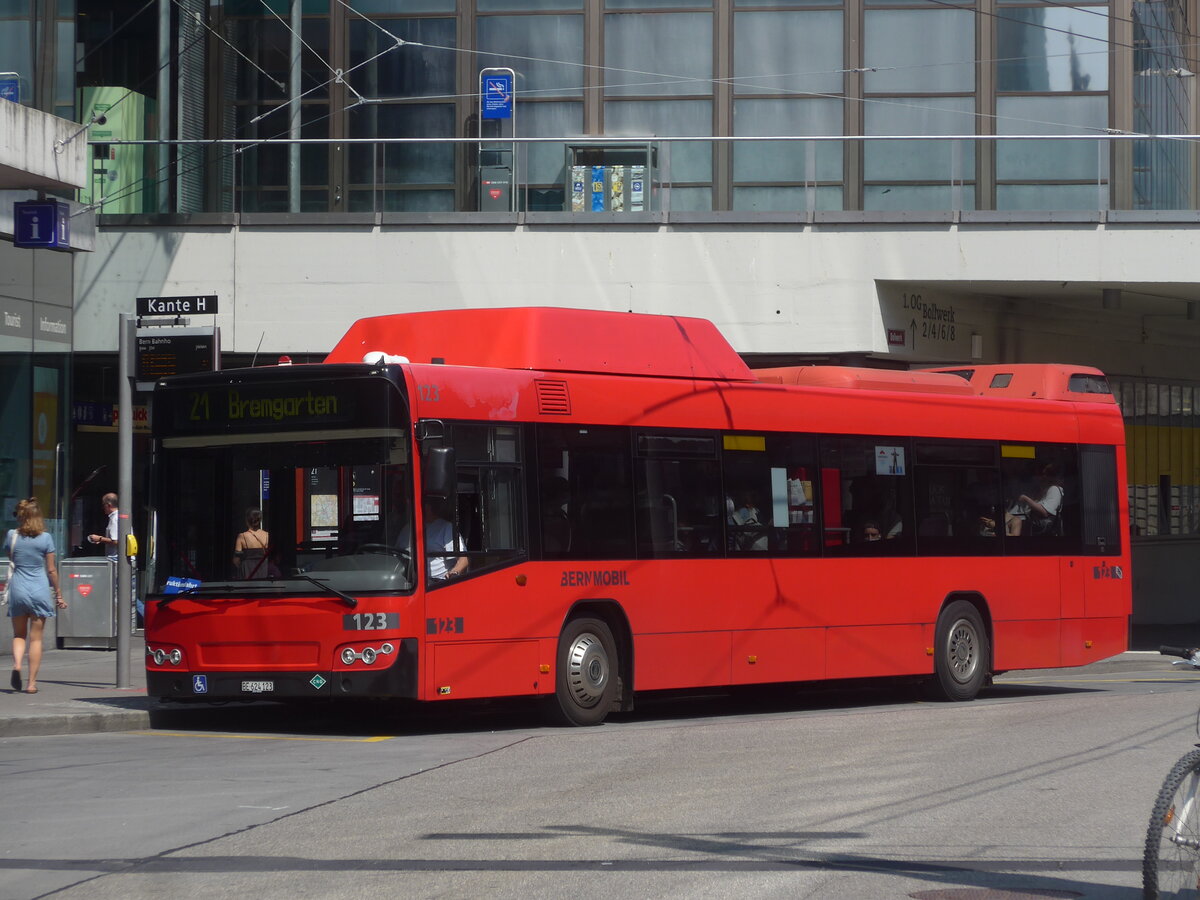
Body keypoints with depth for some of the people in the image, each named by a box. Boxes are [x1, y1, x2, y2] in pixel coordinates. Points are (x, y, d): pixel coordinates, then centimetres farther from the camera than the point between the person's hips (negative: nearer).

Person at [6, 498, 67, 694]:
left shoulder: (12, 536, -1)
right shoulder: (45, 538, -4)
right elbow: (51, 569, 0)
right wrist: (58, 594, 8)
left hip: (18, 590, 1)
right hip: (40, 590, -1)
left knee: (19, 634, 16)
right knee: (36, 638, 5)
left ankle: (16, 664, -12)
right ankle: (32, 682, 3)